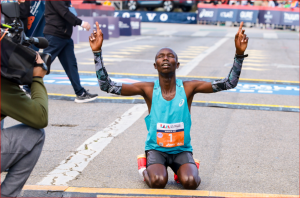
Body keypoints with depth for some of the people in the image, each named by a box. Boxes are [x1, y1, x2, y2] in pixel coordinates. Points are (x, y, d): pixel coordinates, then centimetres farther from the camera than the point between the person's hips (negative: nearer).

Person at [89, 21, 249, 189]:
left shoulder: (188, 88, -9)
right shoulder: (148, 89, -10)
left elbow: (229, 83, -14)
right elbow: (107, 86, -16)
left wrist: (239, 54, -29)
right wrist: (97, 52, -26)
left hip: (182, 149, 1)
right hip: (156, 148, -1)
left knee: (190, 182, -27)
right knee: (158, 181, -29)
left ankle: (188, 171, 9)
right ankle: (147, 170, 6)